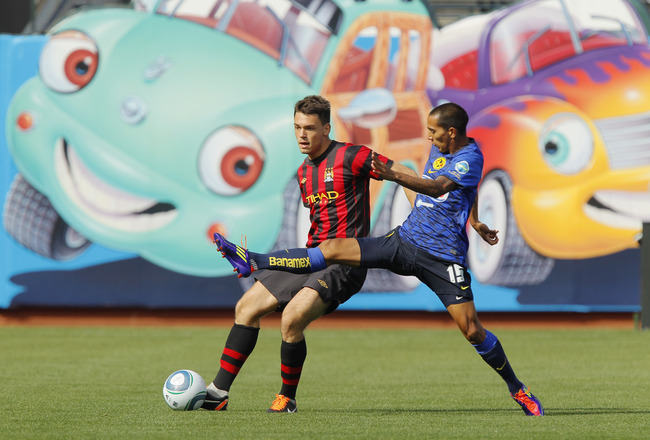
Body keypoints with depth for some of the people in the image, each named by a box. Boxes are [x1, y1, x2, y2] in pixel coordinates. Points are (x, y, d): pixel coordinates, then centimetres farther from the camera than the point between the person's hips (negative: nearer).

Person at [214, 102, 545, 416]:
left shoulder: (470, 157, -13)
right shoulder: (439, 149, 11)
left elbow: (438, 188, -30)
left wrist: (394, 175, -42)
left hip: (443, 258, -7)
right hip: (404, 241, 7)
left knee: (472, 330, -10)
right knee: (334, 249, -7)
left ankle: (517, 389, 9)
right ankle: (253, 263, -8)